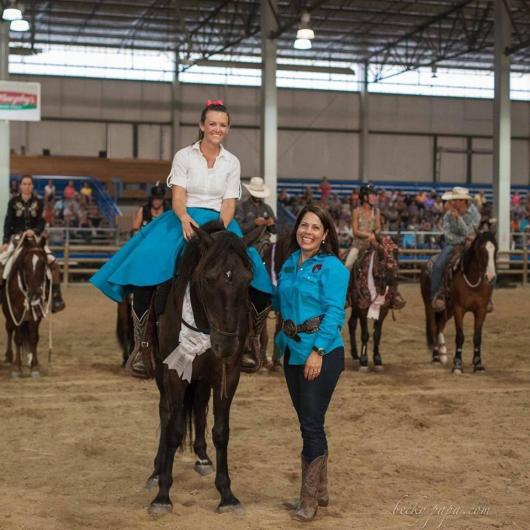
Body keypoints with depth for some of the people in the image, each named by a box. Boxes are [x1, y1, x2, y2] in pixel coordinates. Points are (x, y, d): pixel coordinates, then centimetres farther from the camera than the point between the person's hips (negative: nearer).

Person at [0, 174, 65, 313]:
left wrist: (34, 231, -23)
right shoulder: (13, 202, 1)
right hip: (16, 238, 0)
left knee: (53, 263, -18)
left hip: (35, 237, 0)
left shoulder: (38, 203, 2)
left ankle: (56, 296, -7)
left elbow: (42, 222, -2)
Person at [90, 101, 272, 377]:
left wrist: (220, 229, -16)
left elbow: (229, 204, 3)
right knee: (147, 266, -26)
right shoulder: (184, 156, 2)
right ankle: (142, 344, -16)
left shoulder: (232, 162, 10)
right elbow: (178, 197, -7)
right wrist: (185, 219, -28)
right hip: (183, 219, -2)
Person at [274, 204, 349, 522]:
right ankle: (319, 492, 25)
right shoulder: (290, 264, 11)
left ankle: (310, 499, 5)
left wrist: (318, 351, -21)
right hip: (293, 350, 7)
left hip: (321, 352, -7)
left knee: (312, 424, -5)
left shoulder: (331, 267, -10)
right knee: (307, 422, 14)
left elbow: (335, 312, -15)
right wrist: (282, 341, 7)